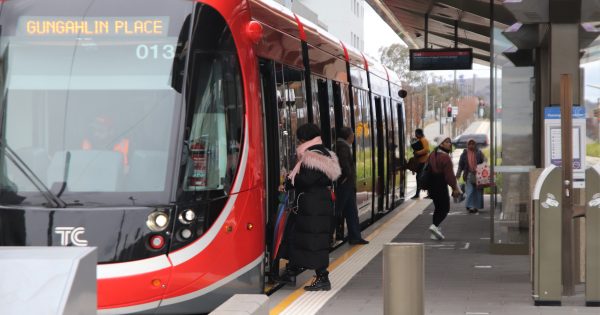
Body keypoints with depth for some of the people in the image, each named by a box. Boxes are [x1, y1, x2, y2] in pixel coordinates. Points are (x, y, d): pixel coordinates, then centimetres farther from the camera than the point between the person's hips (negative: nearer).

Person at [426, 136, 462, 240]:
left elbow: (428, 170, 18)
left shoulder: (432, 155, 11)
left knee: (438, 207, 16)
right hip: (441, 187, -8)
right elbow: (449, 174, -18)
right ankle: (435, 225, -20)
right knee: (445, 208, -1)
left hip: (432, 186, 8)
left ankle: (435, 233, 13)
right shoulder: (445, 157, -16)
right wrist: (455, 188, -14)